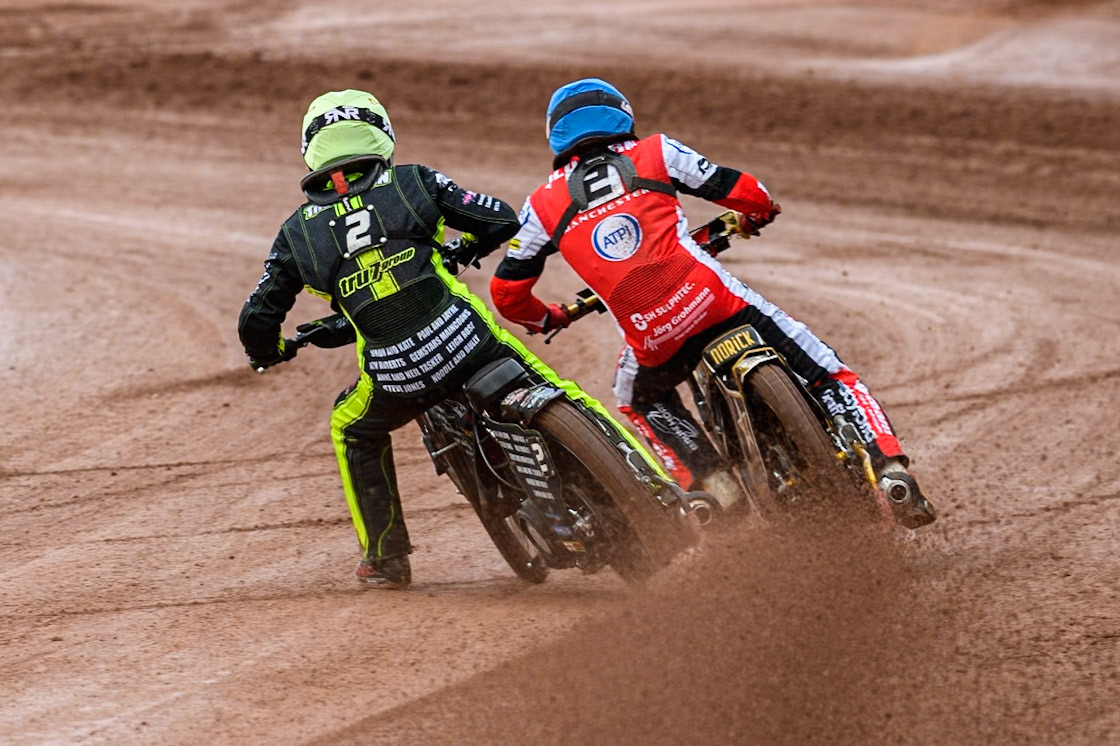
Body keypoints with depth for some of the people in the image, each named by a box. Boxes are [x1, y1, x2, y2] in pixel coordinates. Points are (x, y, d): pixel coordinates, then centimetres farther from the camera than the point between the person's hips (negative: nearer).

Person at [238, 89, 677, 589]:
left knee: (352, 430, 30)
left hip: (395, 379, 1)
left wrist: (266, 352, 32)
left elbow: (256, 322, 9)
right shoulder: (412, 183, 5)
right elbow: (502, 220, 8)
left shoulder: (297, 233, 7)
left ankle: (386, 558, 30)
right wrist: (460, 252, 28)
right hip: (469, 342, -1)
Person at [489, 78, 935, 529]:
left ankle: (712, 480, 11)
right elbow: (742, 192, 12)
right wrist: (760, 212, 36)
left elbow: (506, 293, 19)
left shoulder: (544, 205, 15)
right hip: (719, 303, -1)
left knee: (639, 399, 33)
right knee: (829, 376, 11)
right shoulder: (654, 153, 12)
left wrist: (546, 320, 40)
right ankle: (890, 470, -8)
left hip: (652, 339, 1)